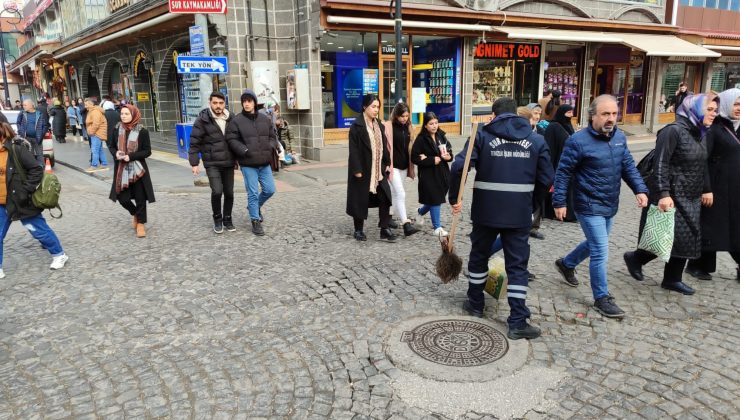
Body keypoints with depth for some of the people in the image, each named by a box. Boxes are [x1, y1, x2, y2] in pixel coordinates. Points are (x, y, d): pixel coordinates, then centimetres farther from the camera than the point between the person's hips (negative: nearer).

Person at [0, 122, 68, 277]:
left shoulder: (17, 148, -17)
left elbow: (36, 170, -18)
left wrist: (25, 191, -20)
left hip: (20, 200, -7)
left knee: (38, 229, 6)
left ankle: (59, 255, 25)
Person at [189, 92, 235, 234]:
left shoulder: (230, 119, 5)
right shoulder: (203, 119, -7)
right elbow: (194, 142, -5)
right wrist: (194, 163, -9)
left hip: (228, 163, 4)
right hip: (212, 163, -4)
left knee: (229, 193, 7)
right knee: (217, 191, -15)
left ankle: (227, 219, 26)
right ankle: (217, 218, 9)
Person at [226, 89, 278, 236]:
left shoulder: (265, 119, 8)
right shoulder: (236, 121, -5)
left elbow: (272, 136, 15)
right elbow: (231, 140, -7)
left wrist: (271, 148, -4)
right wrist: (245, 151, -17)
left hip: (264, 163, 5)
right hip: (248, 164, -5)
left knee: (270, 190, 9)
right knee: (253, 193, -1)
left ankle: (255, 206, 37)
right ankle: (255, 221, 12)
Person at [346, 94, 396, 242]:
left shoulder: (379, 125, 10)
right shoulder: (357, 126, -11)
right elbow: (354, 150, -15)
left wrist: (387, 164, 9)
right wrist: (357, 170, -18)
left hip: (378, 169, 6)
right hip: (362, 169, -6)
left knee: (385, 198, -1)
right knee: (360, 200, 5)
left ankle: (385, 230, 5)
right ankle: (359, 230, 19)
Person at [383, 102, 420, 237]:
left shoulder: (408, 127, 8)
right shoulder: (388, 126, -10)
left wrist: (411, 167, 16)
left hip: (404, 165, 6)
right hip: (393, 165, -6)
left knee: (395, 193, 14)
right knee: (400, 193, -13)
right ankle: (406, 224, -15)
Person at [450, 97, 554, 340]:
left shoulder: (482, 135, -1)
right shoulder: (536, 139, 5)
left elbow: (459, 167, -13)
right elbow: (546, 179, 4)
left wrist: (454, 198, -3)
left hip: (486, 211, 0)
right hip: (519, 214, 1)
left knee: (479, 256, 20)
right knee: (517, 265, 7)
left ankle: (475, 303, 33)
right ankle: (518, 322, 5)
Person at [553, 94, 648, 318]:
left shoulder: (619, 137, 3)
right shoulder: (578, 141, -17)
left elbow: (628, 166, 9)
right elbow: (563, 173, -13)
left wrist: (640, 189, -4)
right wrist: (559, 202, -14)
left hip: (610, 206, 8)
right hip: (589, 206, -8)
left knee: (595, 244, 23)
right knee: (601, 252, -6)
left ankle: (566, 264, 47)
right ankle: (602, 298, 9)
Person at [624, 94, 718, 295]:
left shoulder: (700, 133, 11)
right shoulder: (673, 131, -15)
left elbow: (703, 165, 21)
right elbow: (660, 165, -21)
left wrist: (706, 189, 20)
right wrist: (664, 194, -26)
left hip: (691, 199, 9)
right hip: (672, 197, -9)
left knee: (688, 238, 10)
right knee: (670, 238, -5)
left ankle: (672, 279, 21)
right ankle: (635, 258, 18)